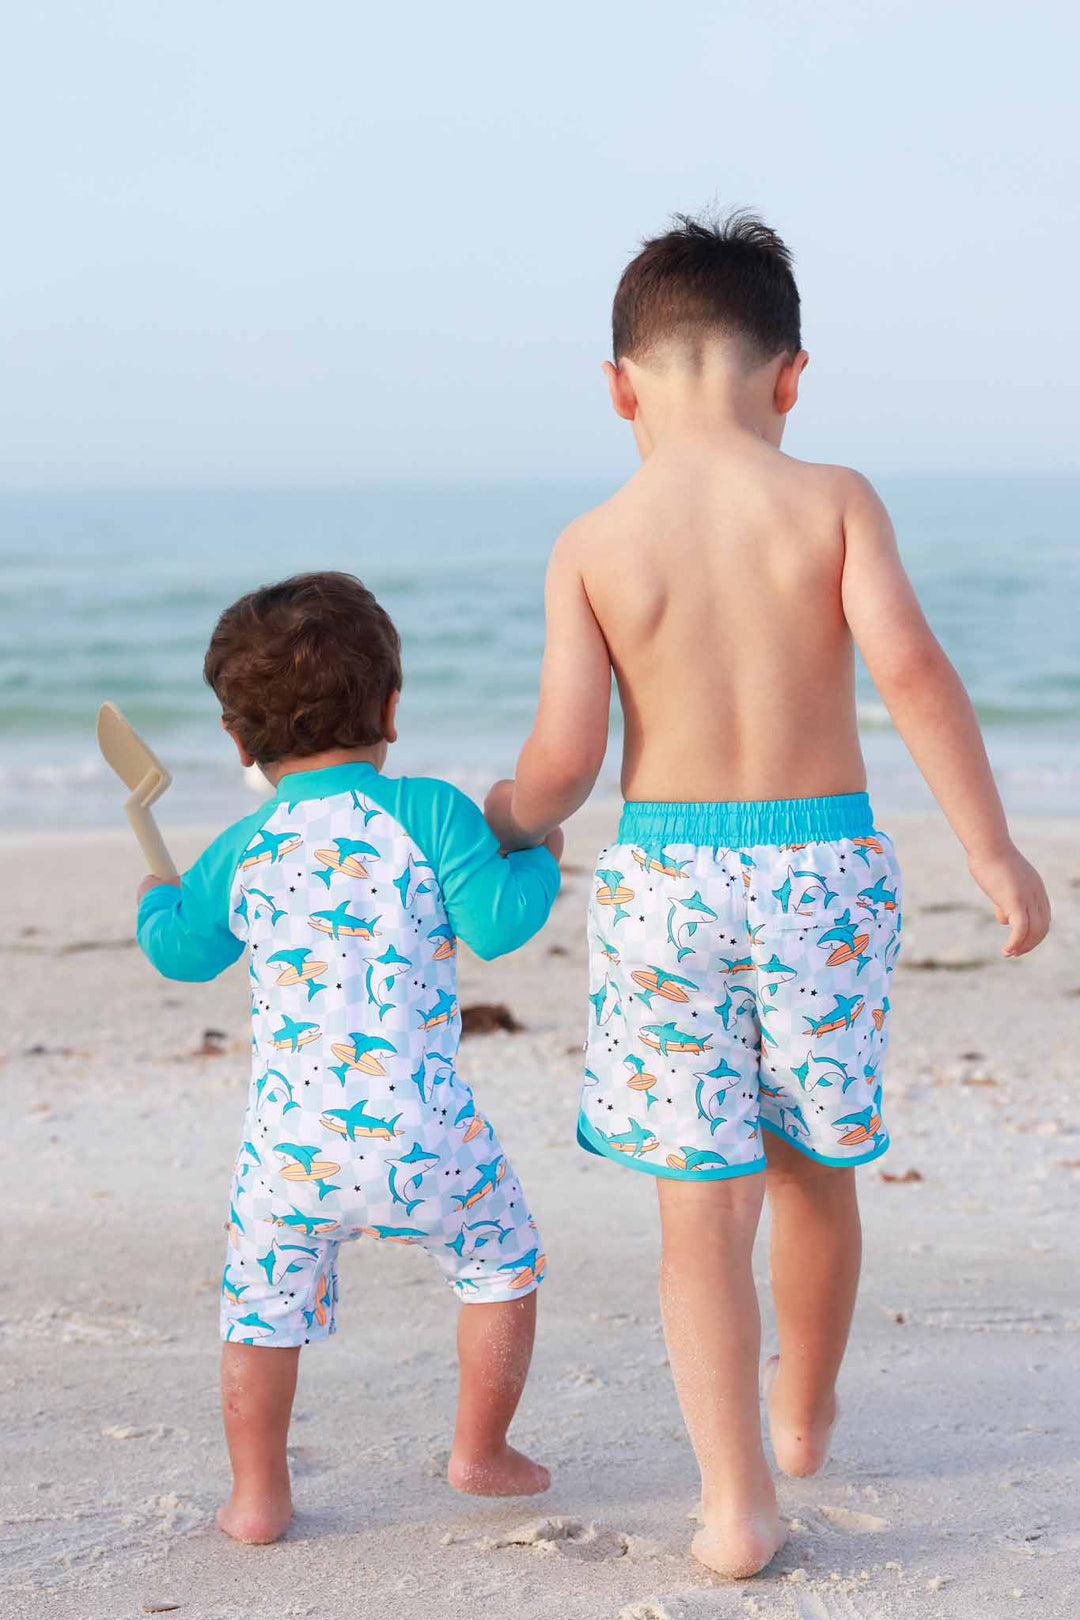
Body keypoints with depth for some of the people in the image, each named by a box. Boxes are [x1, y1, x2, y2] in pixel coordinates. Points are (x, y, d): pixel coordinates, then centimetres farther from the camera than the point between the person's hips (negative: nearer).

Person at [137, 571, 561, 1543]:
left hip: (288, 1141, 2)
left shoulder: (242, 853, 5)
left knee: (263, 1301, 17)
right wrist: (538, 859, 11)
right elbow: (496, 922, -9)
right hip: (418, 1132, -2)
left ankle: (258, 1496, 19)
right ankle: (480, 1453, 26)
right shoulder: (430, 811, -4)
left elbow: (179, 950, 18)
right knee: (503, 1262, 20)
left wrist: (154, 892, 40)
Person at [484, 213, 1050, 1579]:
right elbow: (908, 665, -15)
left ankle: (737, 1504, 2)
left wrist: (510, 821, 15)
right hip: (823, 867, 1)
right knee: (815, 1170, 21)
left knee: (702, 1206, 5)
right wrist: (993, 851, -10)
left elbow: (565, 755, -7)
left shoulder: (592, 543, -4)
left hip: (666, 871, -1)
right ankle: (804, 1411, 42)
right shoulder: (833, 502, -4)